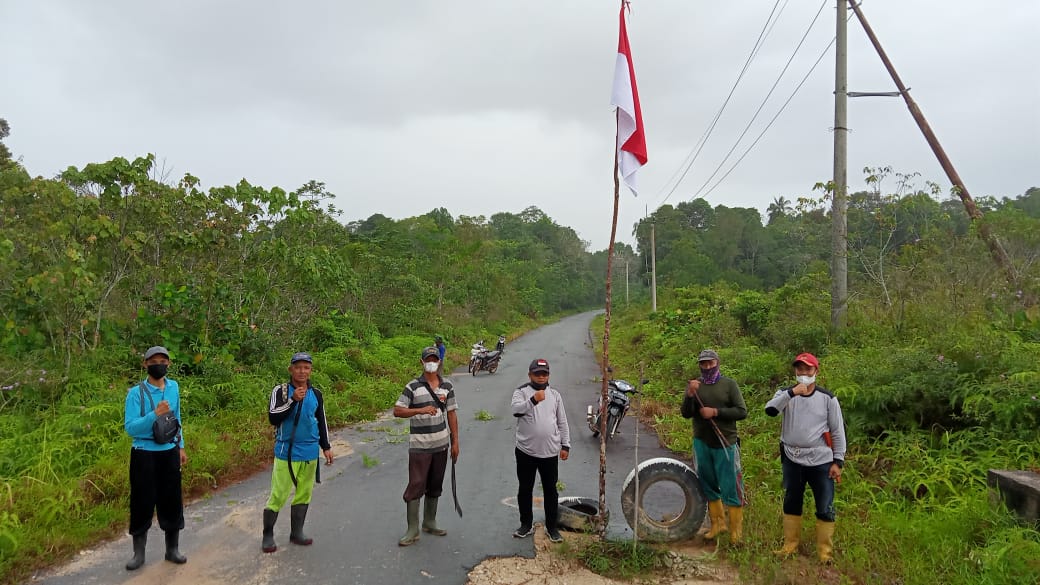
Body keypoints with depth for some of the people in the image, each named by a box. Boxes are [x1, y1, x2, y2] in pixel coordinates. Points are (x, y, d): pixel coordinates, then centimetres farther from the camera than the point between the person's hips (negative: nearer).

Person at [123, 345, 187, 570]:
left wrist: (181, 446, 16)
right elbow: (130, 427, -18)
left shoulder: (174, 387, 4)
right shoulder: (136, 392, -11)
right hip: (144, 454, -4)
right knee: (142, 502, 4)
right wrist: (154, 414, -30)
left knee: (172, 501, 9)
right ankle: (139, 553, 19)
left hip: (169, 452, 4)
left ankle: (172, 549, 22)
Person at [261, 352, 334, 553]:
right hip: (286, 451, -4)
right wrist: (293, 400, -25)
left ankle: (297, 532, 23)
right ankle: (268, 535, 10)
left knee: (304, 493, 11)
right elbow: (273, 417, -16)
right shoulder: (280, 391, -5)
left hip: (310, 452, 4)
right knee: (279, 494, -3)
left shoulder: (316, 394, 7)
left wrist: (326, 447, 17)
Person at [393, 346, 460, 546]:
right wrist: (421, 410, -25)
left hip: (441, 445, 4)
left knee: (435, 486, 14)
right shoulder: (413, 387, -7)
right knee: (416, 486, -4)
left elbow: (451, 414, 9)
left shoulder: (447, 386, 6)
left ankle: (429, 522, 29)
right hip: (419, 446, -4)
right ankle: (413, 530, 4)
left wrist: (455, 442, 7)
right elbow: (397, 411, -11)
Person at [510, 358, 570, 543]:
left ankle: (552, 527, 22)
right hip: (526, 451, -2)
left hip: (550, 452, 2)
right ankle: (526, 524, 26)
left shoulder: (555, 394, 7)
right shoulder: (521, 392, -4)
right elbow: (516, 409, -26)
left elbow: (562, 422, 11)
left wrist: (565, 445, 7)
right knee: (525, 489, 10)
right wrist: (533, 400, -42)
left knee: (550, 490, 10)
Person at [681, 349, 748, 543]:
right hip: (701, 443, 3)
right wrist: (690, 394, -19)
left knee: (731, 488, -2)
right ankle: (718, 523, 28)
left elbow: (742, 412, -8)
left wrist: (715, 412, -18)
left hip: (725, 444, -3)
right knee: (709, 486, 13)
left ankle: (736, 531, 9)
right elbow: (685, 414, -2)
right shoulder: (694, 385, 4)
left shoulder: (729, 384, -3)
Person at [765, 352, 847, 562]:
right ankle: (790, 545, 27)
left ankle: (825, 551, 15)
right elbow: (770, 410, -19)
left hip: (821, 461, -2)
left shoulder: (828, 398, -1)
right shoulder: (785, 393, 1)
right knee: (791, 503, 14)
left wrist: (838, 461, -4)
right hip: (792, 460, 2)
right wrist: (792, 393, -29)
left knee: (825, 508, 2)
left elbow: (838, 431, 1)